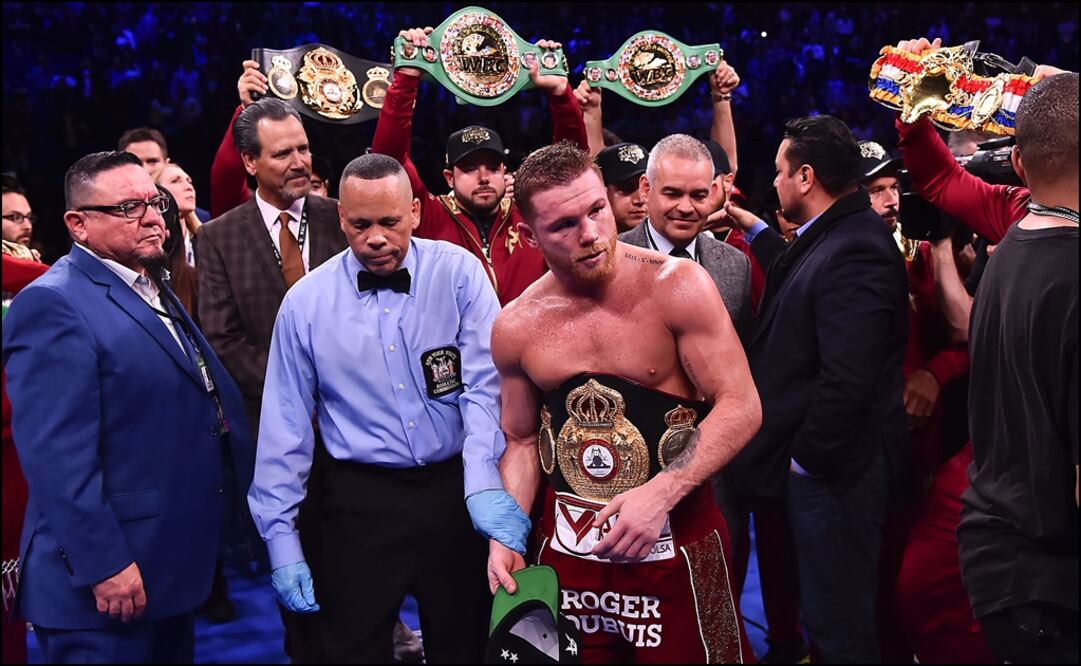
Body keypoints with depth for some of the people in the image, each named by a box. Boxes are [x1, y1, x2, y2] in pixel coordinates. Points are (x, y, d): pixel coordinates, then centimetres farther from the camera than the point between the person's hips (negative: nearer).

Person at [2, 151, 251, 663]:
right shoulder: (53, 305, -17)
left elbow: (210, 391, 21)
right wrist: (104, 564, -23)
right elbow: (58, 456, -23)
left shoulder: (152, 290, 12)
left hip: (173, 563, 9)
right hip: (106, 581, -9)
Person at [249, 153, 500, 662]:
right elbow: (287, 428, 1)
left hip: (456, 490, 0)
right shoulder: (306, 302, -3)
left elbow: (487, 383, -12)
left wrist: (482, 482, -27)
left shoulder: (459, 273, -5)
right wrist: (281, 538, 1)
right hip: (361, 501, 0)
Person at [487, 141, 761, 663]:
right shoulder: (515, 328, -1)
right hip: (566, 544, 3)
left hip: (676, 538, -3)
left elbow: (740, 406, -12)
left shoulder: (677, 286, -13)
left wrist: (660, 493, -23)